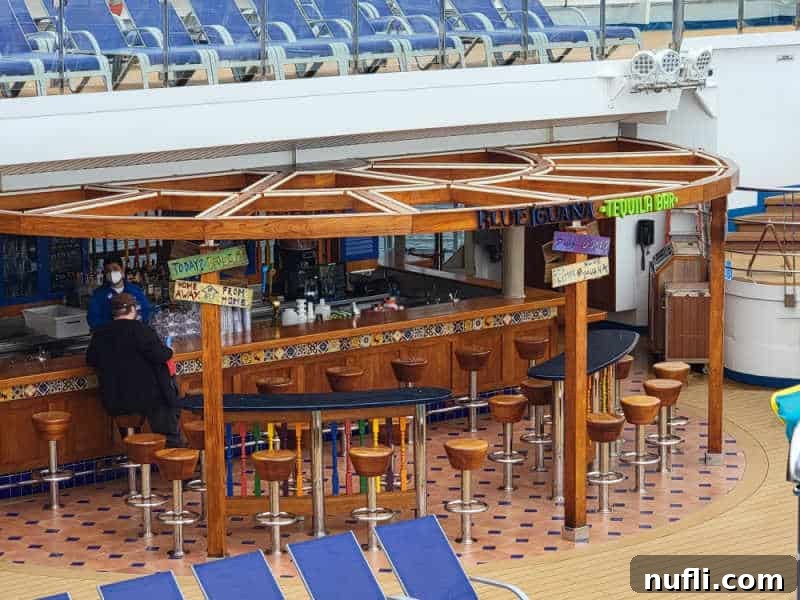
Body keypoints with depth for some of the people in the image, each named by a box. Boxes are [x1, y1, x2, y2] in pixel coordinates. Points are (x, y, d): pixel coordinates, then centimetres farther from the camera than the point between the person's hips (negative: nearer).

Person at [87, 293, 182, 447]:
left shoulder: (99, 334, 2)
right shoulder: (140, 330, -16)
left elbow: (91, 359, 14)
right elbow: (161, 356, -20)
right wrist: (168, 351, 2)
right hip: (147, 398, -6)